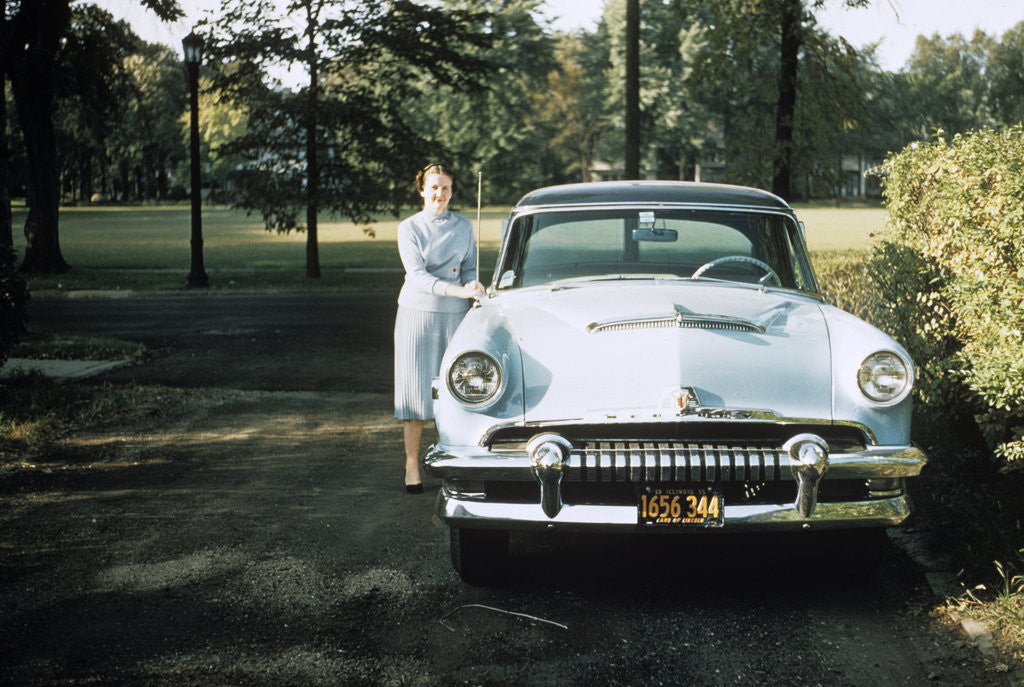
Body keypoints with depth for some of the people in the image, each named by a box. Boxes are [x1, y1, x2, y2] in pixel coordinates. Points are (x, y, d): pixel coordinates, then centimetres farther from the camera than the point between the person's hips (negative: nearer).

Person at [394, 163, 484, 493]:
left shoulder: (464, 226, 8)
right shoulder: (409, 228, -2)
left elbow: (470, 268, 13)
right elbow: (417, 275, -13)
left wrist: (474, 286, -10)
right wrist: (456, 290, -25)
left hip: (455, 314, 2)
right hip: (417, 311, -2)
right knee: (415, 388, -2)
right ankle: (411, 465, 5)